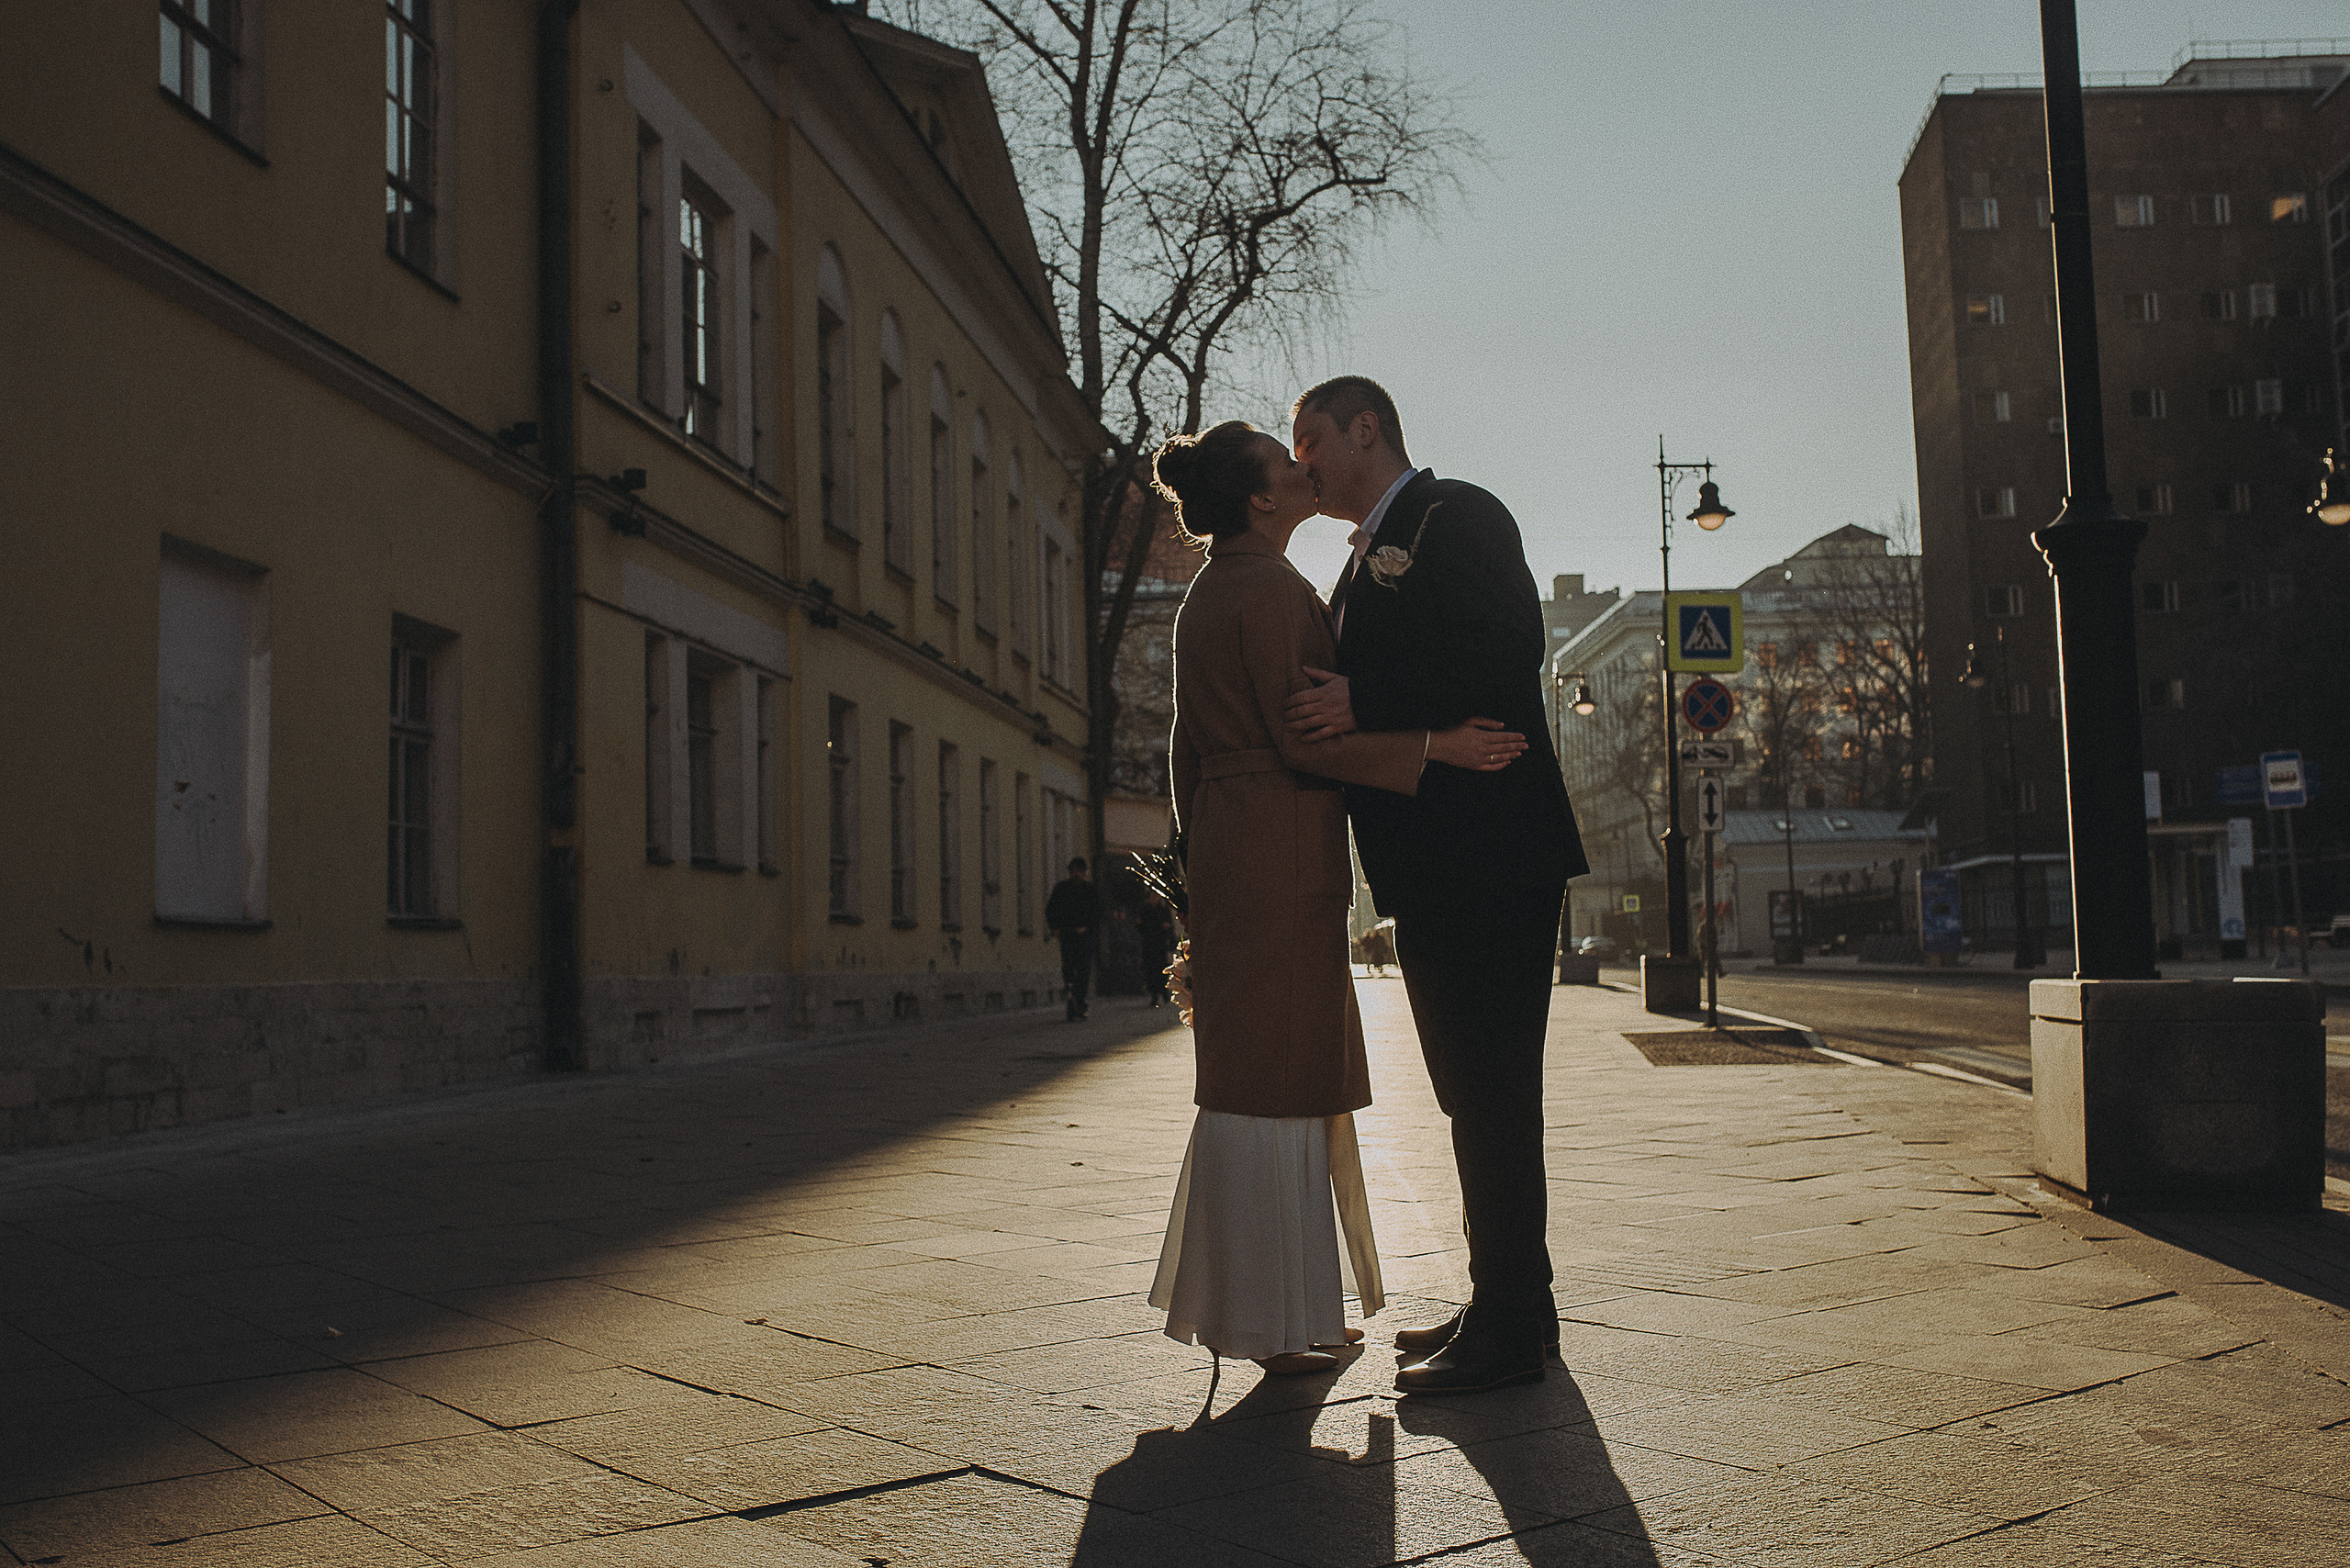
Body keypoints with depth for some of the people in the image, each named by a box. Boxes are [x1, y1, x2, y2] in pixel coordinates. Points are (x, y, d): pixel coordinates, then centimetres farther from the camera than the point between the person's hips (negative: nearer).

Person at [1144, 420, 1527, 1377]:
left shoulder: (1207, 595, 19)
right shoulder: (1271, 587, -11)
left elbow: (1189, 747, 20)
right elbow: (1303, 736, -17)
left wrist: (1202, 857, 23)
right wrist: (1432, 748, -16)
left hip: (1226, 842, 10)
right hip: (1284, 848, -10)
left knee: (1254, 1075, 14)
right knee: (1274, 1079, -6)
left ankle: (1236, 1302, 23)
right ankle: (1274, 1325, 0)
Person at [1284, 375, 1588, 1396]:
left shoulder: (1459, 517, -4)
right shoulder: (1371, 559, 24)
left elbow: (1512, 654, -18)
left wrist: (1364, 707, -20)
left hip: (1487, 857, -10)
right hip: (1432, 870, 10)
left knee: (1490, 1091, -7)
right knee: (1473, 1091, 14)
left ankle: (1508, 1331, -1)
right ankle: (1509, 1302, 24)